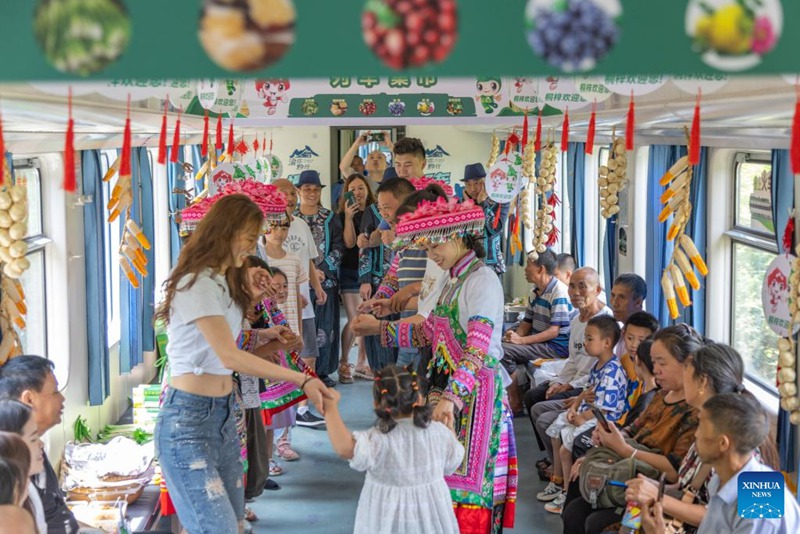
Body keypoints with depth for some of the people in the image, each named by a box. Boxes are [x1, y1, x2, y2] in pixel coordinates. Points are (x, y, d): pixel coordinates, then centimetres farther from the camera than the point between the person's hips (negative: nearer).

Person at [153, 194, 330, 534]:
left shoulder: (223, 281, 15)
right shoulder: (196, 284, -15)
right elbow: (230, 356, -23)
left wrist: (247, 295, 10)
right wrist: (302, 380, -25)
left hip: (223, 412, 9)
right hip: (189, 419, -9)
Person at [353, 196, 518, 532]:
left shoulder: (483, 281, -15)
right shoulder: (448, 281, 13)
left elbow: (477, 350, -24)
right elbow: (428, 333, 18)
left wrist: (450, 397, -32)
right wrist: (380, 327, 17)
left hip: (474, 389, -8)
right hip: (444, 384, 9)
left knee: (466, 473, -4)